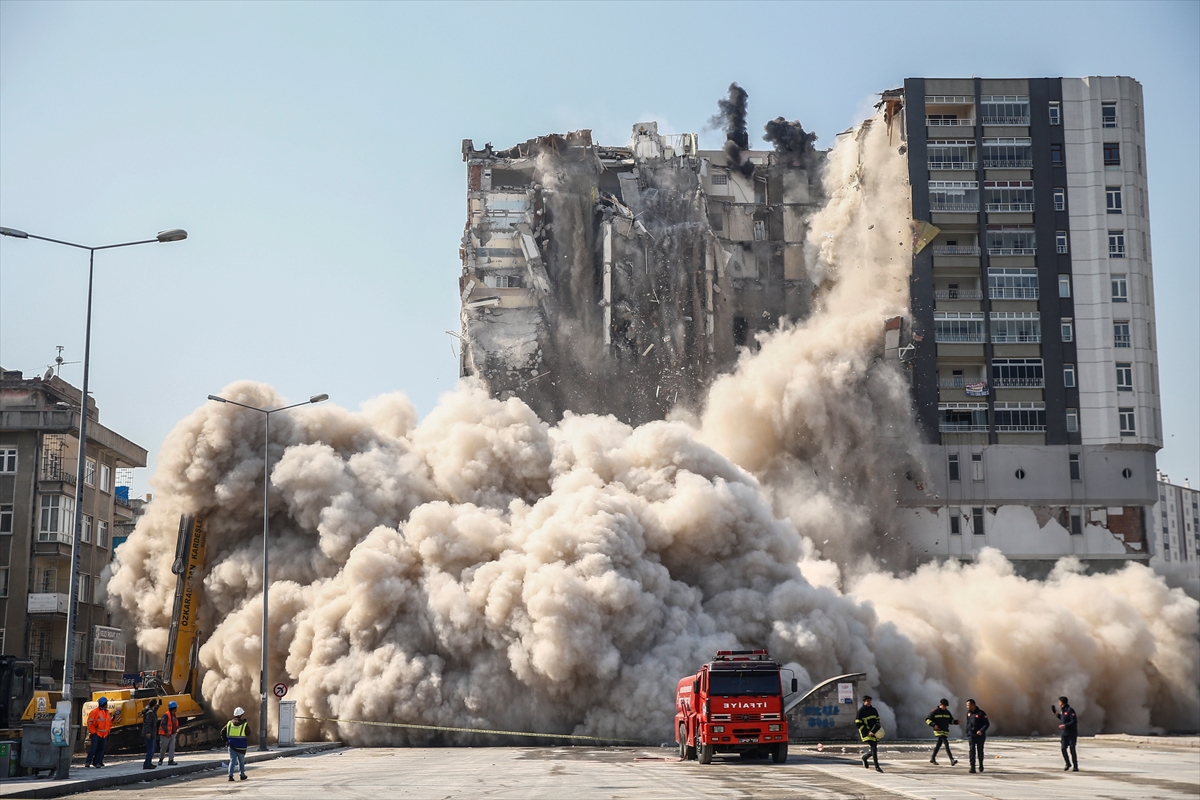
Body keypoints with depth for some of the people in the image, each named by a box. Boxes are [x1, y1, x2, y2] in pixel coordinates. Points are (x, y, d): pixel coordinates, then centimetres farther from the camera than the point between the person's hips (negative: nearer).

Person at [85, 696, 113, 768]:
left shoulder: (107, 713, 13)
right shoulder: (95, 712, -10)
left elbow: (109, 723, 25)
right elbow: (90, 722, -11)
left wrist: (108, 730, 15)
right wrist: (92, 731, -11)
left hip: (104, 735, 7)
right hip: (96, 733, -7)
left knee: (101, 749, 5)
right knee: (93, 748, -12)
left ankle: (97, 762, 10)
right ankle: (88, 762, -8)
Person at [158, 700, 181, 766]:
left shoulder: (175, 715, 11)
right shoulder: (166, 715, -16)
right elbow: (163, 724, -22)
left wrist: (177, 730, 10)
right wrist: (166, 732, -24)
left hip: (172, 734, 7)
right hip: (165, 735, -7)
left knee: (172, 747, -3)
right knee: (163, 748, 4)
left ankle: (171, 760, -5)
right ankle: (160, 759, 22)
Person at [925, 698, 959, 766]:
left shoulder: (947, 712, 12)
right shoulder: (934, 712, -5)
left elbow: (951, 721, 19)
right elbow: (927, 720, -4)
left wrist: (957, 722, -2)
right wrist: (933, 725, -20)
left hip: (945, 731, 7)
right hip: (938, 731, -7)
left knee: (939, 745, 14)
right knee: (946, 744, -18)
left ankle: (932, 758, 30)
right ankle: (952, 760, -25)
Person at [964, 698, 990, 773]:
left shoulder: (981, 713, -10)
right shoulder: (968, 713, 7)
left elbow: (987, 724, -11)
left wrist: (981, 730, -26)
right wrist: (967, 735, 15)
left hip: (980, 736, -3)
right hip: (971, 735, 3)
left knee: (980, 751, 10)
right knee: (972, 750, -10)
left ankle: (981, 765, 33)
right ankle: (972, 767, -13)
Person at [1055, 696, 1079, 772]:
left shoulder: (1070, 710, -15)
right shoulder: (1063, 710, 11)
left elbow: (1074, 721, -21)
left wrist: (1065, 725, -27)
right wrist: (1057, 714, 13)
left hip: (1072, 733, -7)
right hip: (1065, 733, 7)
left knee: (1072, 750, -5)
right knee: (1063, 749, -1)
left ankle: (1075, 767, 4)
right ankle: (1068, 764, 16)